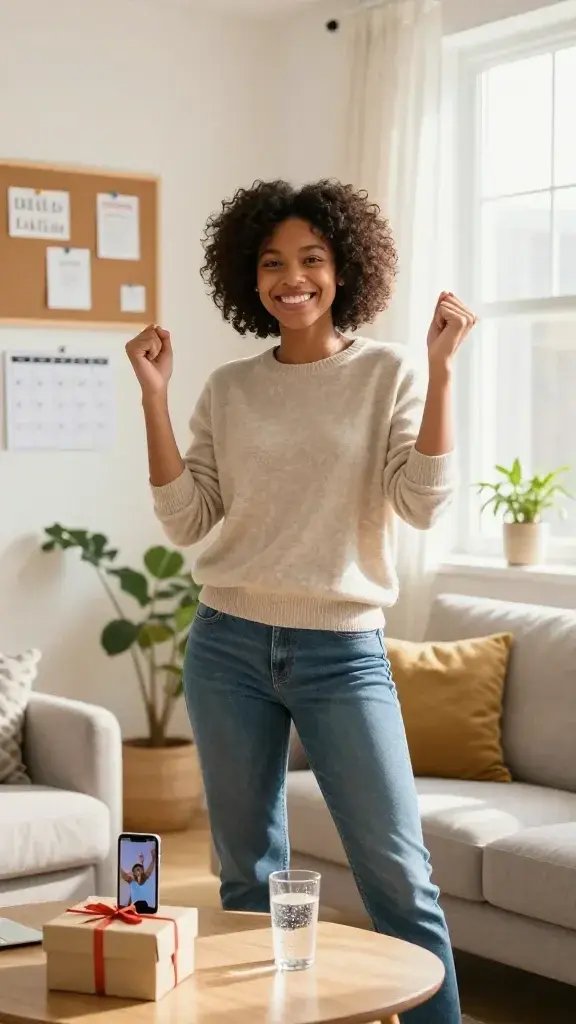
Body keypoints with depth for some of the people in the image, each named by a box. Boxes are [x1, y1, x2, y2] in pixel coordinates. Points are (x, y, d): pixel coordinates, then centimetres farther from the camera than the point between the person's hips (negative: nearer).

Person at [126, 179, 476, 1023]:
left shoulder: (387, 373, 0)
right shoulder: (228, 389, 7)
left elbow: (424, 504, -10)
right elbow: (187, 521, 2)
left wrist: (441, 371, -15)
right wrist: (154, 397, -4)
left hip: (342, 652, -2)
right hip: (229, 646, 3)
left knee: (399, 874, -3)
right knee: (248, 872, 11)